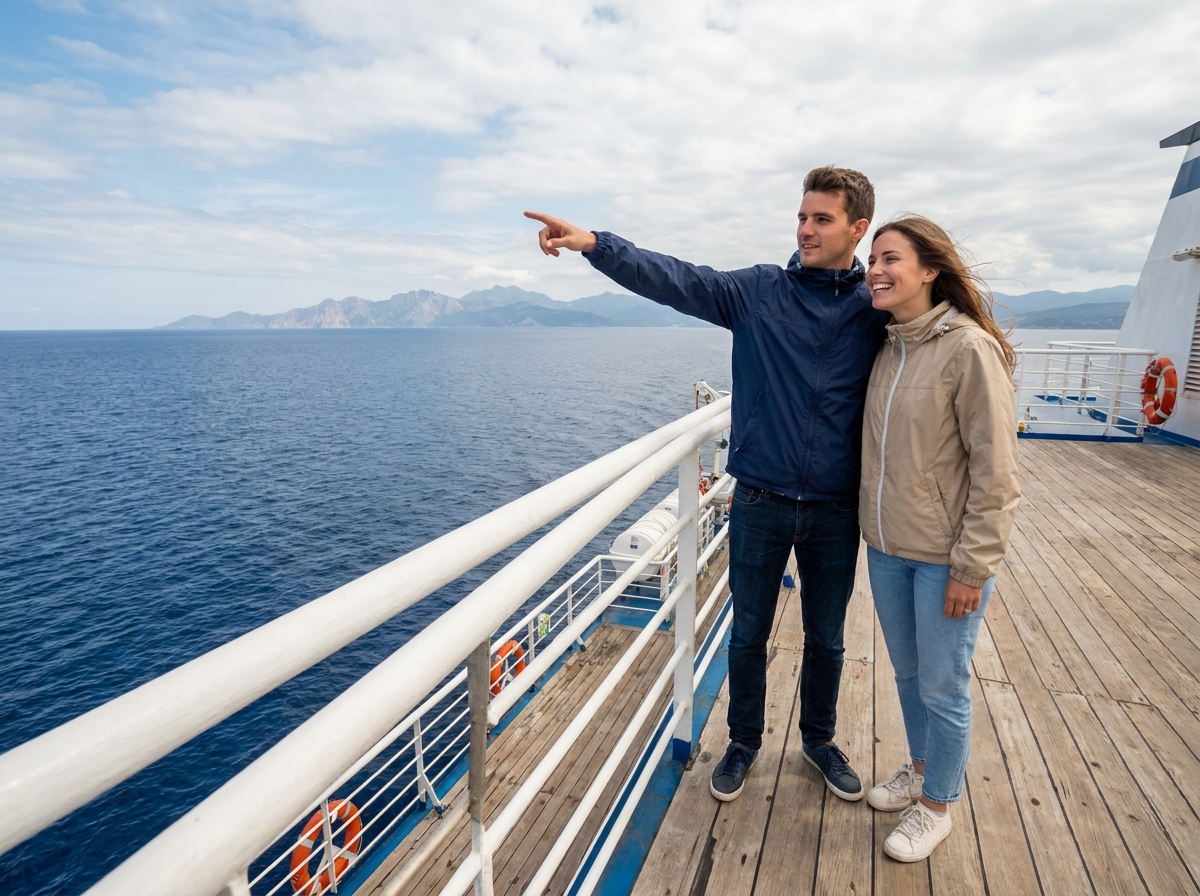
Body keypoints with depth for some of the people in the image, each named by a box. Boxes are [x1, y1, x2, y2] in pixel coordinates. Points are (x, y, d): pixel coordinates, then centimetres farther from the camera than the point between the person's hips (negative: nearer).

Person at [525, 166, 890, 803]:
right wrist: (594, 244, -27)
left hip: (836, 511, 1)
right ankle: (743, 742, 40)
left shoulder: (878, 310, -1)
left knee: (826, 639, 18)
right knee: (748, 635, 15)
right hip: (760, 501, 0)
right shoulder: (757, 291, -4)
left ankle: (819, 739, 45)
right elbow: (675, 279, -15)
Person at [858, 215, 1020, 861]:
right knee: (907, 673, 22)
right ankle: (919, 770, 45)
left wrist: (972, 567, -15)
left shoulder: (971, 349, -17)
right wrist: (872, 528, 9)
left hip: (946, 558, -6)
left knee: (942, 687, 11)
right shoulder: (888, 348, 4)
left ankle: (935, 808, 33)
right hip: (887, 548, 6)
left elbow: (995, 474, -16)